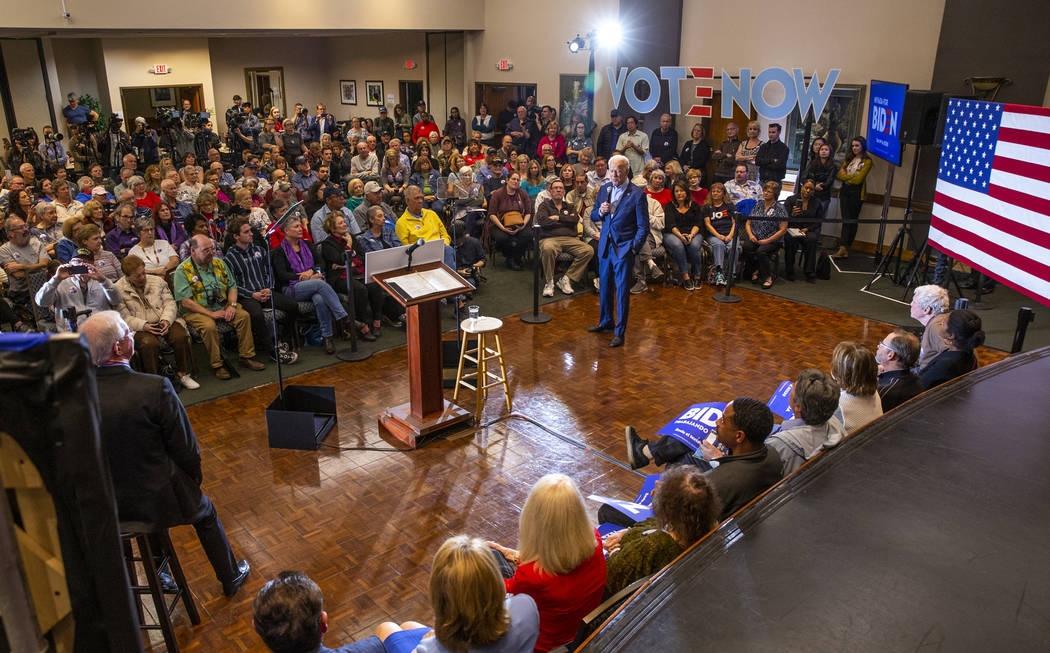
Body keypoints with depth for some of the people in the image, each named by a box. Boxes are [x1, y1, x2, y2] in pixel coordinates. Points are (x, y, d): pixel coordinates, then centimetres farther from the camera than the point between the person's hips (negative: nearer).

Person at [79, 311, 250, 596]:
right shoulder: (155, 388, -27)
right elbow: (186, 450, -17)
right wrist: (193, 479, 5)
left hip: (105, 505, 5)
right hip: (157, 500, -4)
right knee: (206, 514, 26)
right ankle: (231, 577, 45)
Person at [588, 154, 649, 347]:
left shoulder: (637, 194, -9)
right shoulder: (604, 189, 7)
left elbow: (643, 227, -8)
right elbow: (593, 217, 15)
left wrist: (633, 249, -16)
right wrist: (600, 211, -8)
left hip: (624, 249, -5)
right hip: (605, 246, 6)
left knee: (622, 290, -2)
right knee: (604, 287, 17)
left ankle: (619, 332, 7)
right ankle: (606, 322, 35)